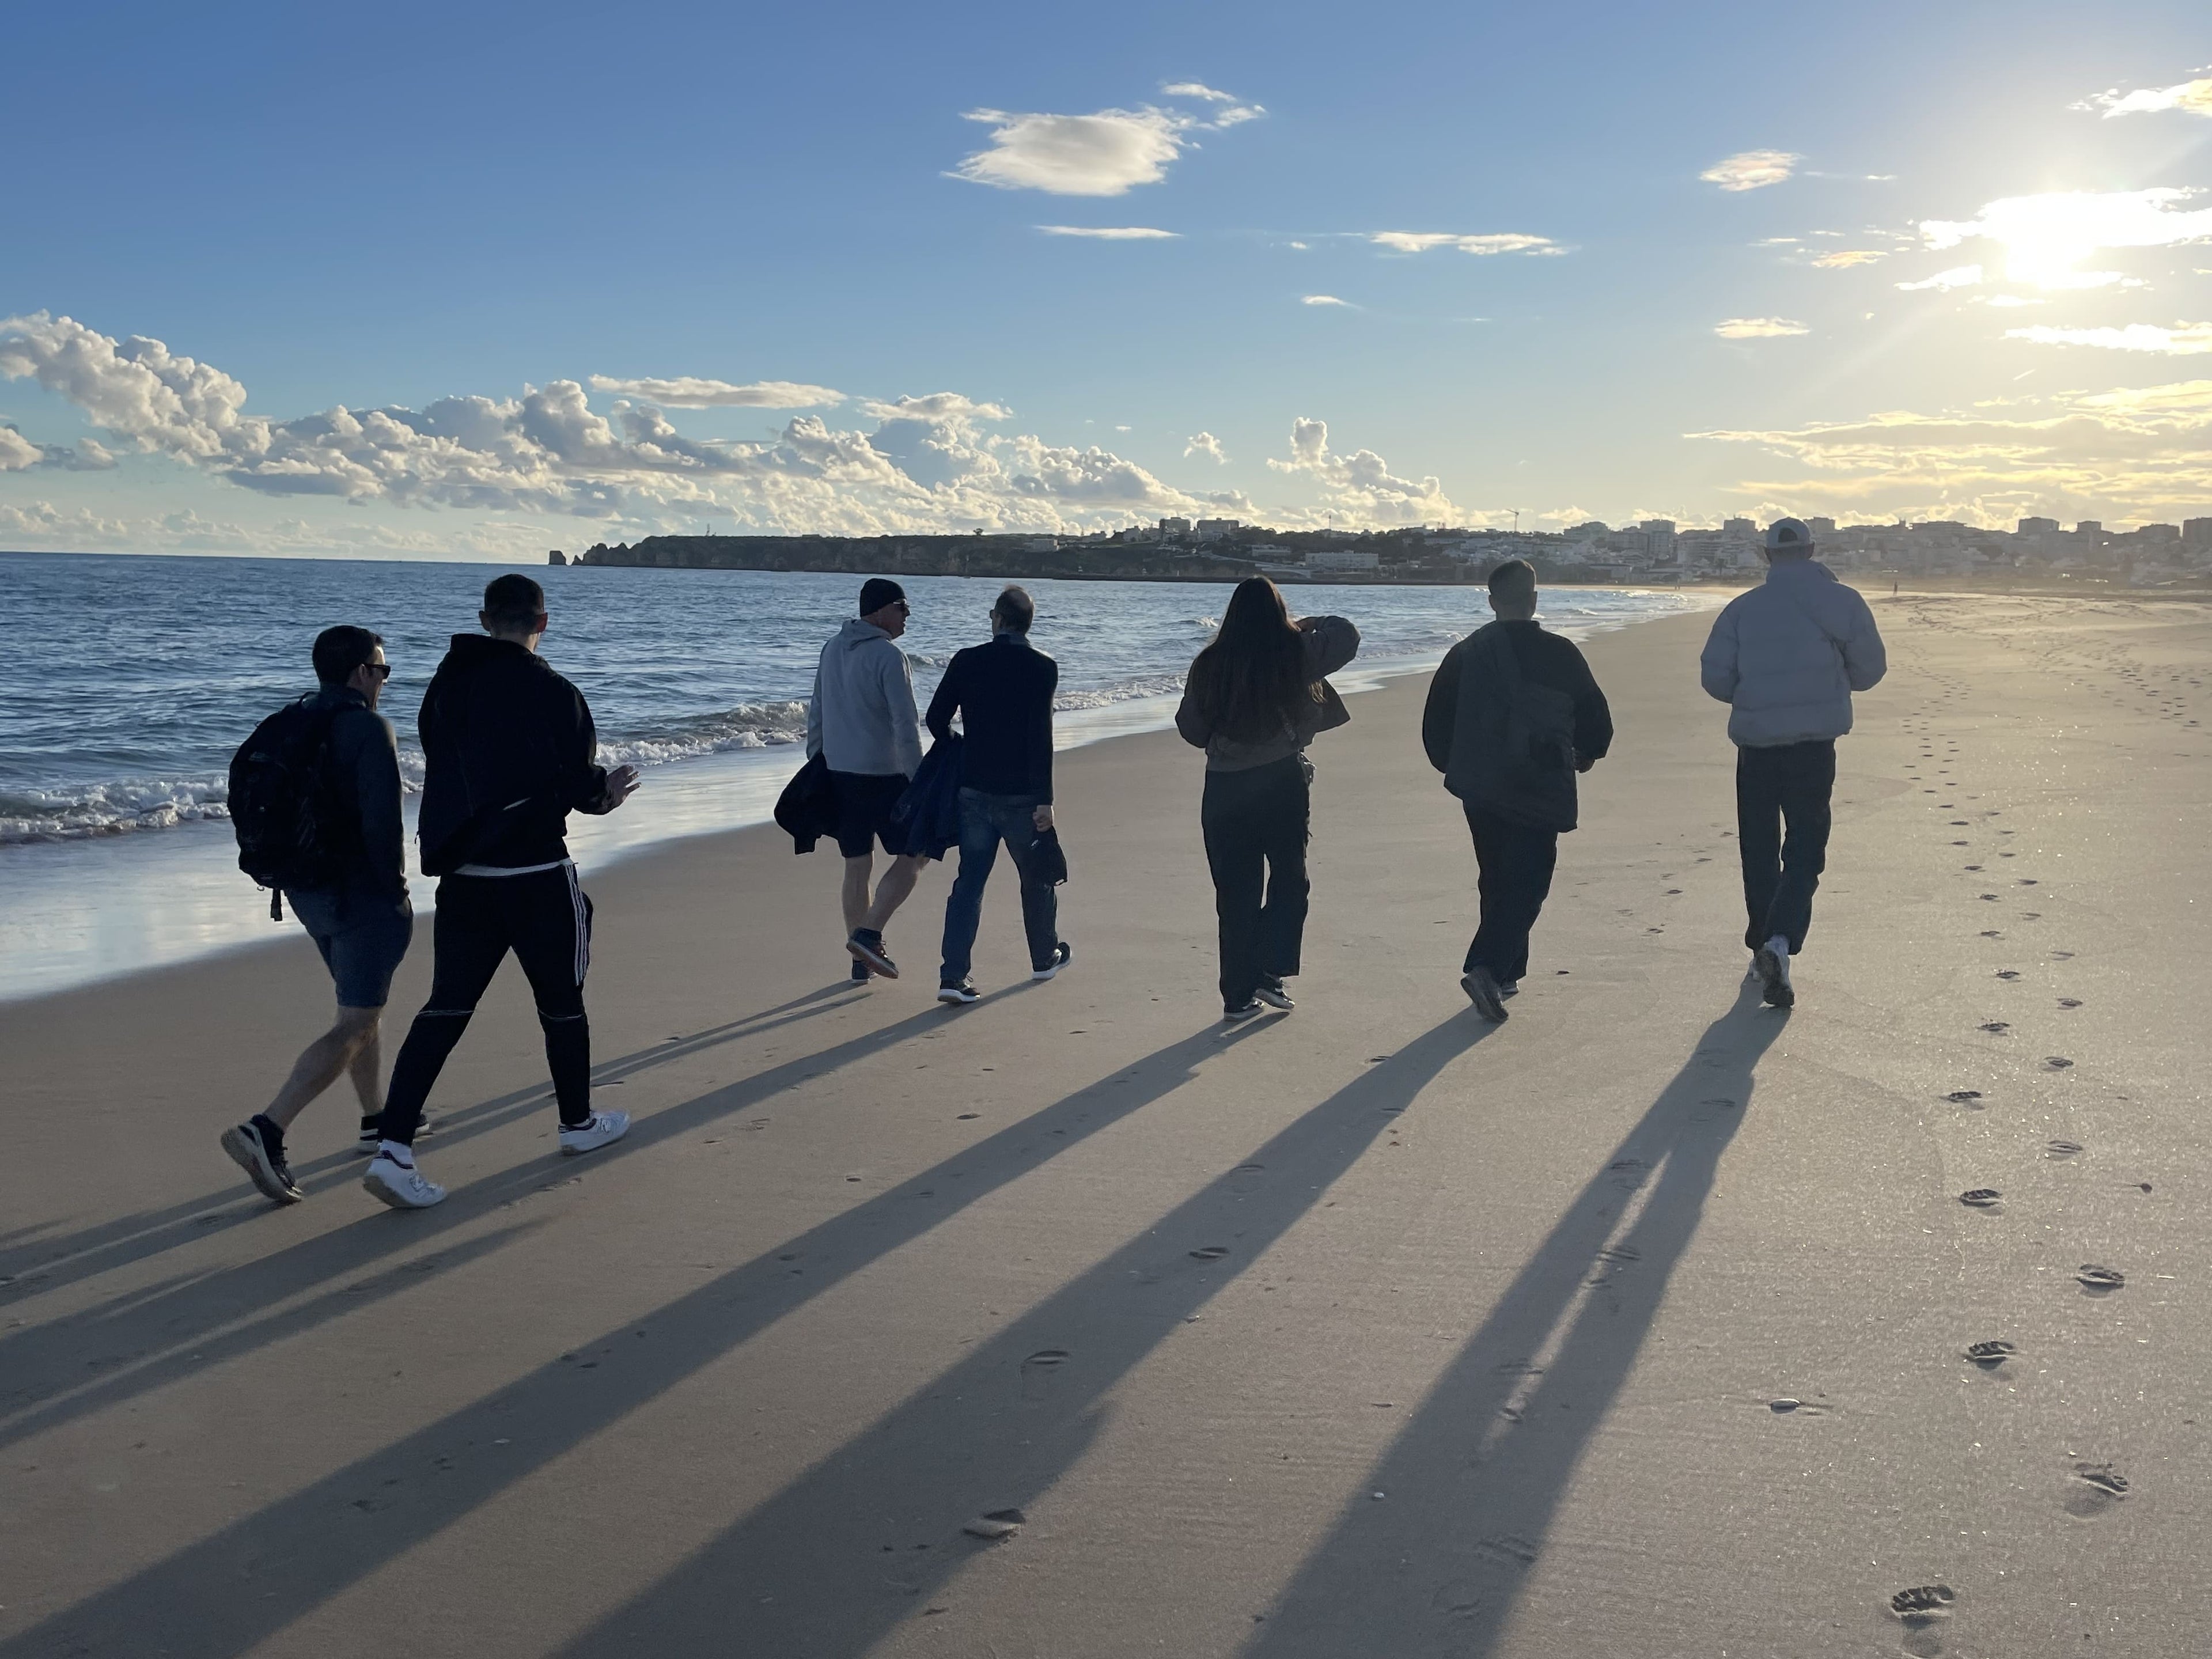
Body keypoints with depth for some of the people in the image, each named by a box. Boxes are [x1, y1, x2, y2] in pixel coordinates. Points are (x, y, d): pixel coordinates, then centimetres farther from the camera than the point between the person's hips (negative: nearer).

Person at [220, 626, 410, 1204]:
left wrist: (289, 874, 17)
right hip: (363, 895, -9)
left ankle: (376, 1122, 33)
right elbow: (382, 821, -22)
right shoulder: (370, 729, -16)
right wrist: (395, 889, -11)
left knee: (366, 1004, 24)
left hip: (309, 890, 9)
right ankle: (265, 1131, -19)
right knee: (353, 1026, -7)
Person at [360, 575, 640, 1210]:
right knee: (561, 1001, 15)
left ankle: (393, 1147, -7)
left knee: (445, 1007, 5)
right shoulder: (552, 693, -14)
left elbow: (444, 774, 13)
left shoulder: (445, 685, 5)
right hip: (536, 875, -5)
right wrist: (606, 791, 10)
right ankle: (579, 1123, 32)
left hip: (461, 875, 5)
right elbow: (580, 785, -13)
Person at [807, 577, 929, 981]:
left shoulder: (832, 649, 10)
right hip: (883, 776, -7)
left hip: (837, 776, 7)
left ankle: (862, 960, 16)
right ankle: (869, 935, -8)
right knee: (912, 857, 5)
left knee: (856, 867, 12)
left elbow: (816, 713, 16)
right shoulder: (889, 656, -14)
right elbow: (905, 727, -17)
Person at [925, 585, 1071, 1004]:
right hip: (1021, 792, -2)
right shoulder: (1042, 667, -9)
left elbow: (936, 718, 0)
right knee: (1036, 875, 17)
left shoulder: (966, 661, -1)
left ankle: (953, 975, -6)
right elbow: (1040, 738, -15)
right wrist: (1044, 800, -13)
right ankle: (1045, 957, 35)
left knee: (969, 880, 4)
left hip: (973, 789, 2)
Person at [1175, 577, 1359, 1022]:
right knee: (1289, 878, 15)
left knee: (1235, 890, 8)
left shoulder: (1210, 664, -2)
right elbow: (1347, 634, 7)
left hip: (1224, 787, 2)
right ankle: (1269, 972, 1)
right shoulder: (1296, 653, -6)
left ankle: (1238, 995, 12)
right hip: (1284, 782, -2)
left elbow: (1190, 727, 6)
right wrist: (1307, 625, 20)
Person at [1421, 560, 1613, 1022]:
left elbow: (1435, 723, 7)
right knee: (1528, 883, -2)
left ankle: (1504, 972, 23)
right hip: (1541, 790, -4)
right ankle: (1488, 969, -18)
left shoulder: (1465, 654, 3)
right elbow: (1596, 719, -1)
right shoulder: (1559, 654, -7)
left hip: (1479, 788, 4)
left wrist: (1454, 766, 23)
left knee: (1497, 880, 18)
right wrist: (1586, 755, 20)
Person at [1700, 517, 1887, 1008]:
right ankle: (1780, 941, -21)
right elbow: (1870, 670, 4)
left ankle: (1763, 945, 23)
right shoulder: (1842, 602, -1)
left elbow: (1715, 677, 0)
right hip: (1814, 742, -1)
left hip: (1754, 742, 2)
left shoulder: (1742, 607, 2)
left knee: (1758, 848, 15)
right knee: (1805, 848, 1)